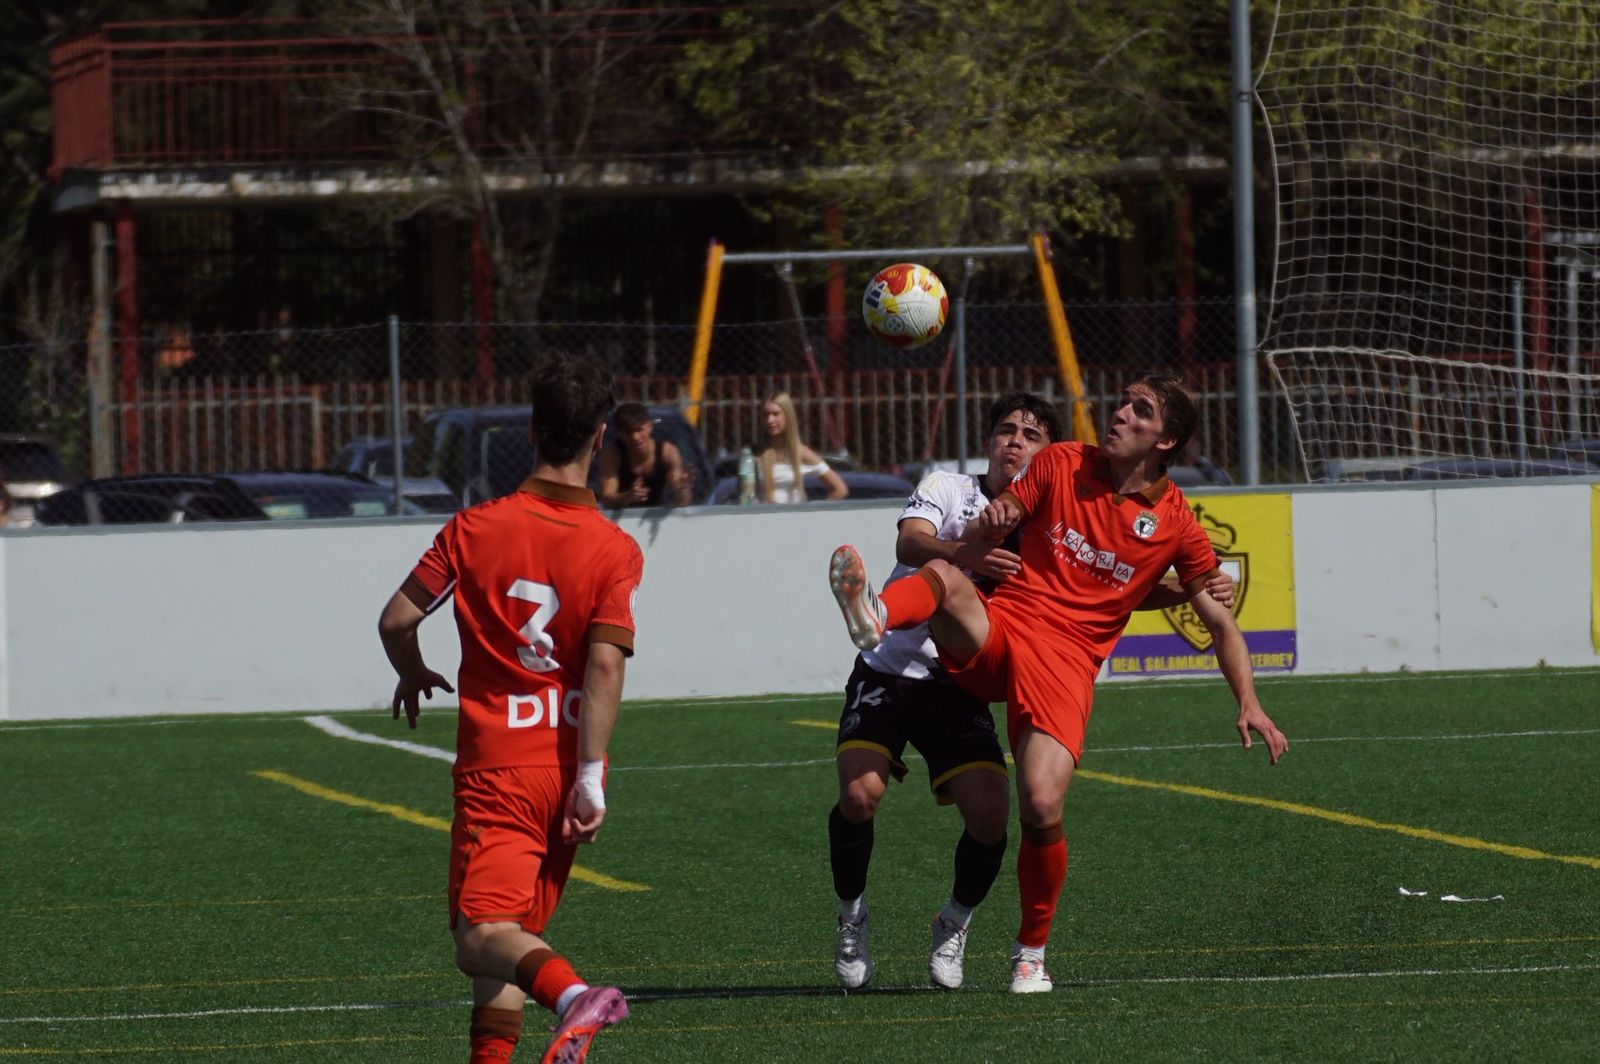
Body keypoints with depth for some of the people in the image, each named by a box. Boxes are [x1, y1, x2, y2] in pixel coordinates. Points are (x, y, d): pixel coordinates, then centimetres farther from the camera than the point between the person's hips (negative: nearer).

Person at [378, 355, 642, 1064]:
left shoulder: (475, 529, -3)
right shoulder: (615, 551, -4)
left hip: (495, 767, -3)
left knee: (481, 937, -13)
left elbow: (396, 620, 2)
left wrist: (413, 676, 24)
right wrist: (590, 777, -12)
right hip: (568, 767, 3)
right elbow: (605, 666, -13)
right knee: (514, 936, 16)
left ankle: (570, 994, -41)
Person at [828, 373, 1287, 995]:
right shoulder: (1061, 465, 9)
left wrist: (1248, 704, 0)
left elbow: (1219, 621, 12)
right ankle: (877, 617, -69)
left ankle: (1032, 952, 5)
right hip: (999, 629, 2)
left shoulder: (1175, 525, 5)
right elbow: (991, 531, 15)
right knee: (944, 577, -32)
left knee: (1042, 809, -19)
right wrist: (991, 525, -11)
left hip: (1067, 661, -2)